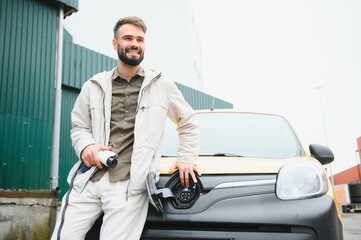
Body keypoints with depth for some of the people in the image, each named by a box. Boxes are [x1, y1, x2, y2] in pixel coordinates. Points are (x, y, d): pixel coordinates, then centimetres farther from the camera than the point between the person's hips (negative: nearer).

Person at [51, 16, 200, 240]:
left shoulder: (162, 85, 10)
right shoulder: (94, 86, 13)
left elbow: (188, 123, 18)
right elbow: (78, 127, 18)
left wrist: (186, 159, 8)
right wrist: (85, 146, -4)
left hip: (131, 185, -2)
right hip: (88, 180, 3)